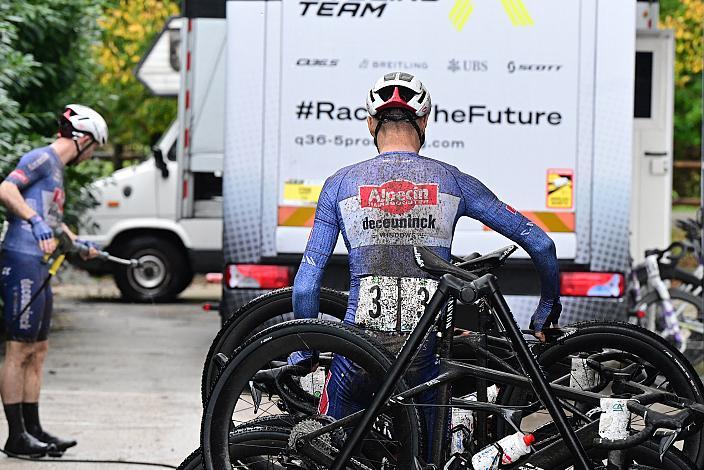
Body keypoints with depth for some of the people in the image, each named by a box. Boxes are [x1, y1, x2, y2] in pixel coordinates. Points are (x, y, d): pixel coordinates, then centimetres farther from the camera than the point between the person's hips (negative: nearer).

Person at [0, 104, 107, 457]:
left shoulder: (57, 168, 21)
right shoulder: (42, 158, -8)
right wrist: (36, 221, -33)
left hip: (39, 266, 10)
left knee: (37, 351, 12)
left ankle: (33, 430, 19)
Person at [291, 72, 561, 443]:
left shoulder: (341, 183, 2)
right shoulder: (452, 181, 3)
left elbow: (307, 282, 0)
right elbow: (539, 243, 4)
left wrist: (302, 352, 13)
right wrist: (548, 308, 20)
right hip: (427, 355, 1)